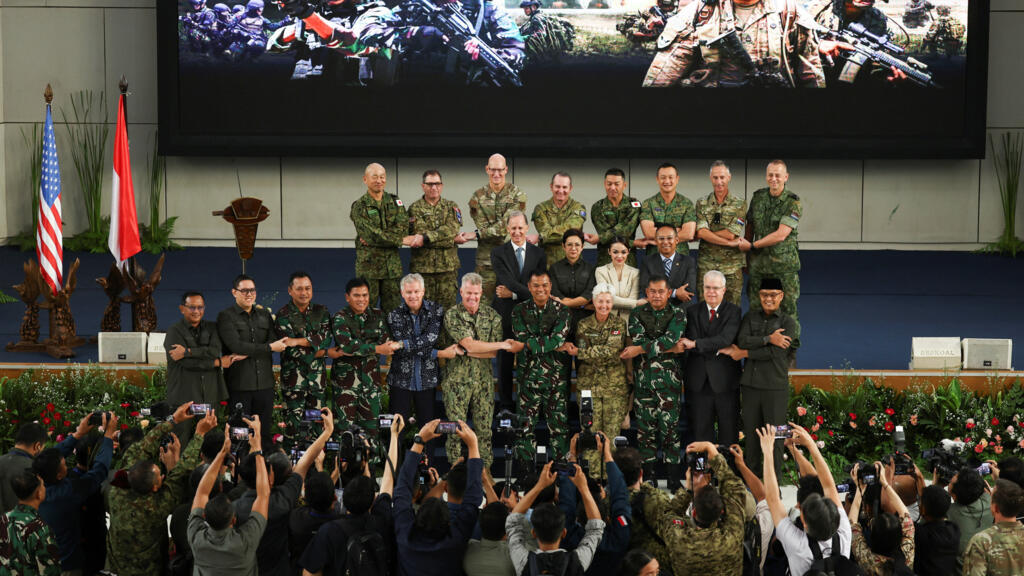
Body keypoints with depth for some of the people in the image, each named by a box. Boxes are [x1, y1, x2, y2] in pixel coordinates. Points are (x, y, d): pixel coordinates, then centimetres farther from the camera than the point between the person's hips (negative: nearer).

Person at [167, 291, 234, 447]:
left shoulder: (212, 328, 14)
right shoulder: (175, 331, 0)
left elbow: (215, 350, -6)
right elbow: (187, 363, -12)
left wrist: (187, 352, -14)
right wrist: (219, 362, -5)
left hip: (210, 396, 4)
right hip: (184, 397, -4)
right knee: (182, 444, -5)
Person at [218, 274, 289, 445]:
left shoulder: (265, 314, 15)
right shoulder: (226, 317, -1)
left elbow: (274, 342, 3)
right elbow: (236, 345, -13)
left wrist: (248, 353, -12)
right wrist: (269, 348, -11)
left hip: (265, 383, 4)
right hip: (239, 384, -4)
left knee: (264, 431, 6)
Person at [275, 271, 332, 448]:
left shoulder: (321, 311, 9)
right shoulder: (283, 315, -3)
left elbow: (325, 338, -7)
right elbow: (292, 351, -11)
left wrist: (298, 341, -17)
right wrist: (316, 350, -8)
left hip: (318, 374, 3)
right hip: (293, 375, -3)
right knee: (294, 421, -3)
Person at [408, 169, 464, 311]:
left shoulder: (451, 207, 11)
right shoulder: (415, 208, 5)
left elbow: (452, 229, -8)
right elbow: (420, 232, -10)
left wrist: (426, 237, -21)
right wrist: (452, 238, -15)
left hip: (448, 266, 2)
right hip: (422, 266, -2)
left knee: (447, 305, 2)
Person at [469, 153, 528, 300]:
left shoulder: (517, 195, 1)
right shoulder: (478, 197, 7)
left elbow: (506, 225, -8)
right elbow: (482, 226, -3)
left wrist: (477, 234, -9)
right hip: (486, 260, 1)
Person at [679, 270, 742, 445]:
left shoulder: (734, 311, 0)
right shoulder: (692, 311, 8)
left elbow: (726, 339, -15)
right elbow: (690, 344, -4)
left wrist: (695, 344, -18)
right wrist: (719, 349, -14)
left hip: (725, 381, -2)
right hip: (699, 382, 2)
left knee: (728, 432, 4)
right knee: (701, 431, 7)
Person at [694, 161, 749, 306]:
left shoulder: (739, 204, 2)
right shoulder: (702, 204, 6)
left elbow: (731, 233, -10)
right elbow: (701, 232, -9)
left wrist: (707, 233, -6)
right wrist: (731, 243, -13)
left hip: (732, 266, -1)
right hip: (706, 265, 1)